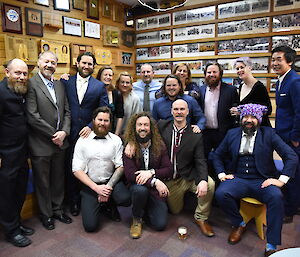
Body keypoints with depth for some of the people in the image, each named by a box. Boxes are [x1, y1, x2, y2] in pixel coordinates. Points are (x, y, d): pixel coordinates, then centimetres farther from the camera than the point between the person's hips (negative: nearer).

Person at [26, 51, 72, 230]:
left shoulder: (60, 85, 9)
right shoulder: (31, 84, -11)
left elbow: (67, 111, 9)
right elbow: (32, 116, -17)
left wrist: (64, 132, -6)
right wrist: (53, 134, -13)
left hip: (60, 141, 6)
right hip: (41, 144, -6)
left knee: (59, 179, 18)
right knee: (43, 181, 11)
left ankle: (57, 209, 37)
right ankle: (46, 214, 31)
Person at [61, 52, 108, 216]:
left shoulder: (100, 86, 3)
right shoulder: (65, 82, 5)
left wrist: (91, 126, -11)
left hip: (89, 133, -1)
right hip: (70, 134, 1)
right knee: (71, 169, 10)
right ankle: (74, 201, 28)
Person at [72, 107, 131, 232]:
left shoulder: (116, 140, 0)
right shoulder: (82, 141, -2)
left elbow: (120, 166, -2)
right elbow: (77, 170, -5)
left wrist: (109, 186, -16)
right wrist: (96, 188, -14)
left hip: (111, 181, 1)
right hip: (90, 185, -1)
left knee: (125, 199, -29)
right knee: (90, 225, -13)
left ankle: (110, 204, 8)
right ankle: (101, 204, 21)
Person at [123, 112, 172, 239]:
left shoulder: (160, 146, -2)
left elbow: (168, 169, -4)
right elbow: (129, 174, -19)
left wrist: (151, 172, -24)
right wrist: (154, 181, -30)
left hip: (156, 190, 2)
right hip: (136, 185, -1)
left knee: (160, 224, -11)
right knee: (140, 189, -37)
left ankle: (147, 209, 24)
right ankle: (137, 219, -5)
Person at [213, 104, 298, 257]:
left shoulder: (268, 134, 3)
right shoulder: (232, 134, 9)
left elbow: (291, 156, -1)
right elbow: (218, 155, 18)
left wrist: (282, 180, -11)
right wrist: (221, 174, 3)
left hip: (262, 181, -1)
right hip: (238, 179, 2)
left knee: (276, 197, -32)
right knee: (221, 193, -27)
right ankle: (239, 224, 3)